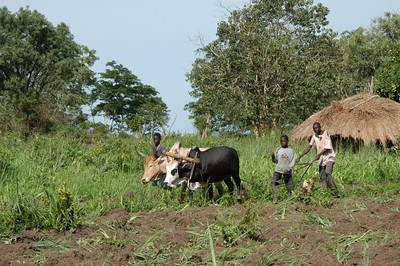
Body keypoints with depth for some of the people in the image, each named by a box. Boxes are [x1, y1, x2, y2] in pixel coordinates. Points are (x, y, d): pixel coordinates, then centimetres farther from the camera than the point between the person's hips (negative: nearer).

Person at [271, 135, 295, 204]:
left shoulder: (290, 151, 0)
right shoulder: (278, 150, 6)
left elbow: (292, 162, -2)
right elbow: (276, 160, 12)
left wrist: (287, 169, -16)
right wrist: (273, 157, -9)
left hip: (287, 171, -1)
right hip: (278, 170, 1)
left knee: (289, 187, 1)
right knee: (273, 182, -21)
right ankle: (275, 197, -25)